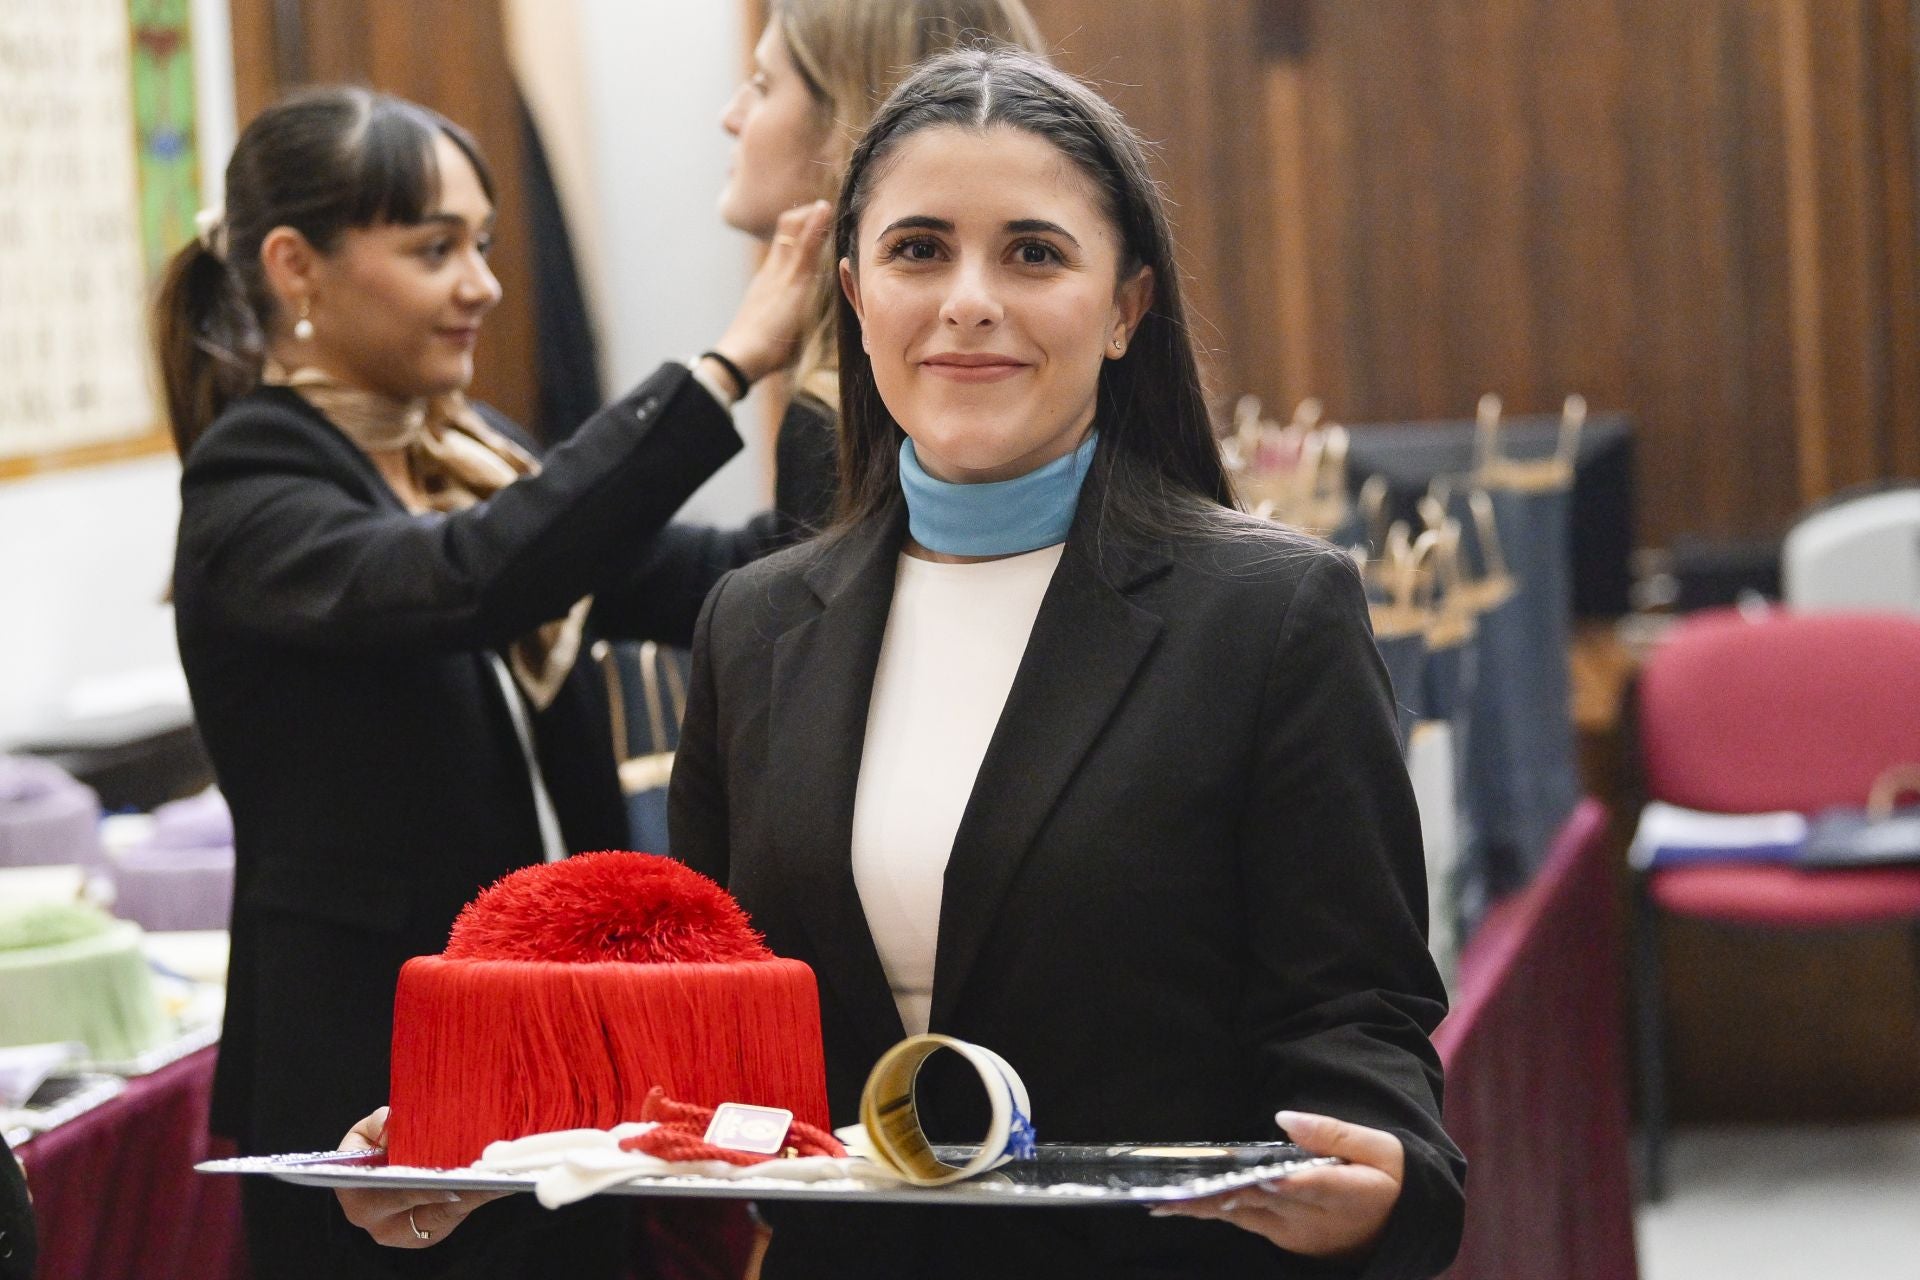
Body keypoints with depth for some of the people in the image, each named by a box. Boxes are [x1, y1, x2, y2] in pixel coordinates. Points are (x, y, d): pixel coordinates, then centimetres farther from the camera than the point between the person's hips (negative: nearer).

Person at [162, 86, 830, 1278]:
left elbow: (698, 579, 1)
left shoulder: (476, 454, 11)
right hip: (369, 1080, -7)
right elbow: (468, 578, -33)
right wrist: (729, 366, -34)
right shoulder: (249, 501, -14)